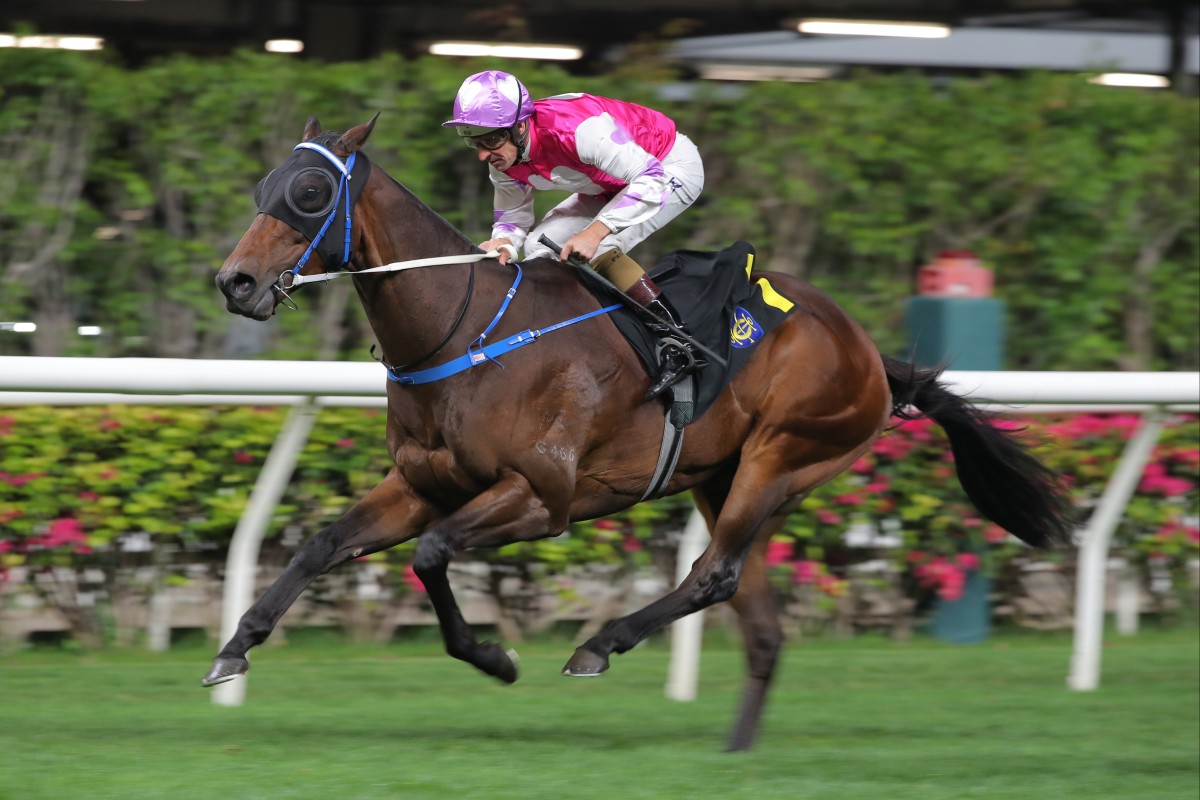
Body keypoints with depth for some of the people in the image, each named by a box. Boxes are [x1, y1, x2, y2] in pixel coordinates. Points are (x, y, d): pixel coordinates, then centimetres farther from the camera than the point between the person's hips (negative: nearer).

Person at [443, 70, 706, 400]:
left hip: (673, 168, -9)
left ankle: (679, 344, -25)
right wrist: (503, 244, -22)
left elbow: (652, 178, -39)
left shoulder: (576, 128, -39)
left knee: (601, 249, -29)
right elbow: (511, 219, 3)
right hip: (615, 185, 9)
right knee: (539, 247, -1)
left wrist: (596, 232, -44)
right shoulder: (504, 165, -13)